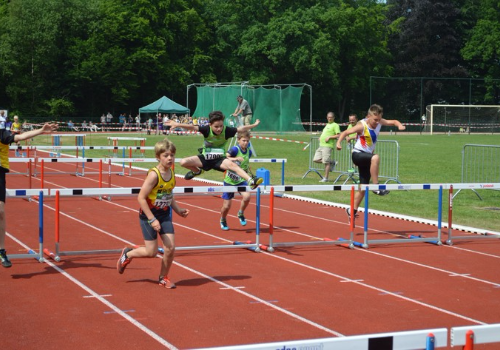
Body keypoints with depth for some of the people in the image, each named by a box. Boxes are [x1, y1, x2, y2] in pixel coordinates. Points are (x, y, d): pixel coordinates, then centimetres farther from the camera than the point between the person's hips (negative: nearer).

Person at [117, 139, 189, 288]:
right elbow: (141, 198, -22)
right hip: (148, 215, -6)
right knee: (151, 252, -3)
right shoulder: (154, 175, -22)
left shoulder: (172, 173, 0)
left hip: (164, 215, 6)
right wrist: (152, 219, -23)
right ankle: (127, 254, 26)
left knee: (170, 247, -3)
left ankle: (163, 278, 18)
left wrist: (179, 210, 1)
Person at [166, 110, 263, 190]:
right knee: (183, 162, -15)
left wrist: (254, 124, -9)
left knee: (232, 164, -33)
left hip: (220, 159, -1)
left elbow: (240, 129, -9)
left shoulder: (226, 130, -15)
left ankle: (250, 181, -45)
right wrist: (178, 125, -42)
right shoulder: (207, 129, -18)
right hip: (205, 158, 1)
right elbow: (193, 127, -30)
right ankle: (197, 171, 19)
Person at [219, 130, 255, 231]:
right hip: (230, 181, -4)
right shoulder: (235, 149, -18)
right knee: (226, 206, 2)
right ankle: (223, 220, 35)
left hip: (241, 180, 4)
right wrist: (235, 159, -40)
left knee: (247, 196, -24)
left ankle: (241, 214, 6)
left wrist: (248, 169, 5)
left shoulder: (249, 151, 1)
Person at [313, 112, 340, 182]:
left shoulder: (335, 125, -3)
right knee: (316, 159, 2)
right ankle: (332, 162, 16)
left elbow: (338, 135, -12)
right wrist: (321, 137, 16)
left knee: (326, 162, -7)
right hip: (321, 145, 9)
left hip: (328, 145, -9)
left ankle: (325, 178, 2)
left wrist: (329, 137, -17)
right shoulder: (327, 125, 23)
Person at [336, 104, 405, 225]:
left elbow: (393, 122, 8)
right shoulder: (362, 126, -19)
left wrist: (399, 125, -15)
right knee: (375, 157, -39)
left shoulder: (379, 122, -2)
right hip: (358, 155, -7)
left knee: (364, 186, 9)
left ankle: (352, 210, 24)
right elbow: (345, 132, -21)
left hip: (367, 158, 7)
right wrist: (339, 142, -38)